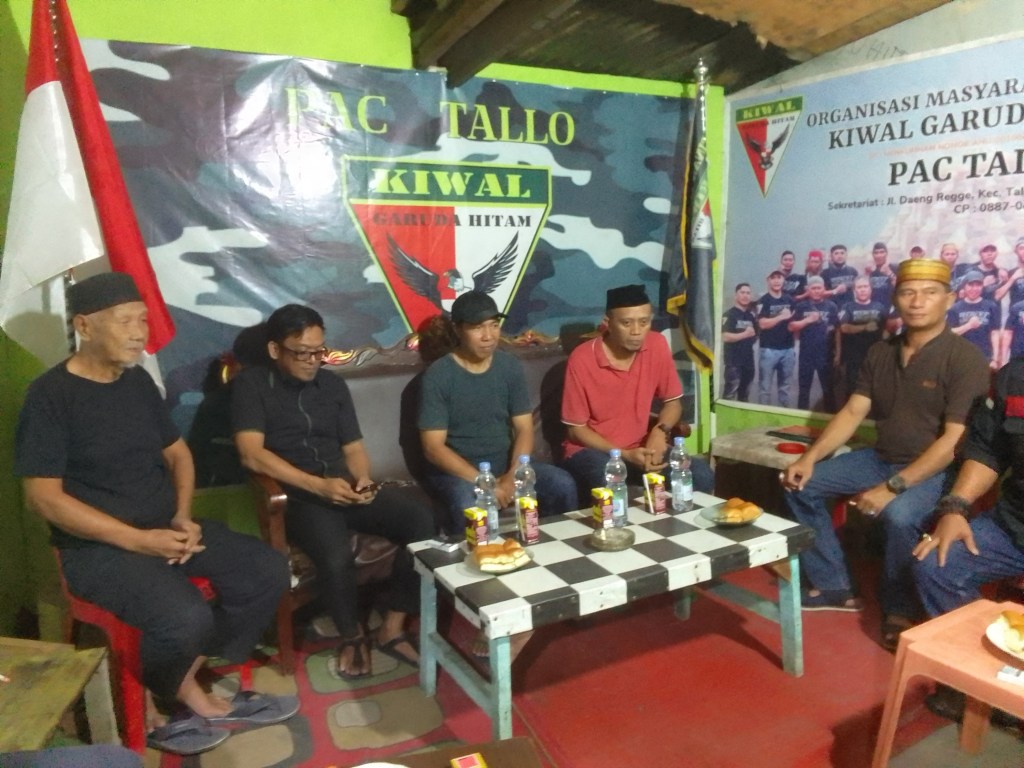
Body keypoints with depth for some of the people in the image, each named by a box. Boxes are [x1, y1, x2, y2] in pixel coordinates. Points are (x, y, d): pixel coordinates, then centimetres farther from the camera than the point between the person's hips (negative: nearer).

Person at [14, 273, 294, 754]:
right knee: (188, 618, -30)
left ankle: (187, 686, 3)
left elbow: (177, 453, 16)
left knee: (268, 571, -7)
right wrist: (137, 540, -22)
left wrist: (183, 516, -3)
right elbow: (44, 497, -17)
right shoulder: (50, 396, -12)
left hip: (166, 527, 7)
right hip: (96, 546, -7)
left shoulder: (138, 381, 8)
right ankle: (143, 702, 4)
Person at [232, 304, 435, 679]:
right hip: (298, 495, -5)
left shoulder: (333, 384, 15)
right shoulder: (251, 384, 0)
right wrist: (318, 485, -21)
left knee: (421, 518, -19)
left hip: (345, 487, 5)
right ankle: (353, 635, -1)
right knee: (336, 556, -34)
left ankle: (392, 627, -4)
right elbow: (251, 454, -13)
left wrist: (363, 480, -7)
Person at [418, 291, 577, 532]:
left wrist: (512, 476, -18)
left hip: (506, 464, 4)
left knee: (563, 485, -17)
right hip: (457, 469, -4)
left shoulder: (510, 367, 1)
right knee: (468, 506, -36)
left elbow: (524, 429, 1)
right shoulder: (438, 375, -12)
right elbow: (433, 447, -14)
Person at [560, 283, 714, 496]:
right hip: (591, 450, -4)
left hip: (639, 447, 4)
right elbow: (576, 429, -11)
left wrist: (660, 431, -15)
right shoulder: (582, 359, -19)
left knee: (701, 474, -17)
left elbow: (673, 402, 7)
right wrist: (625, 455, -21)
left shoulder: (657, 345, -6)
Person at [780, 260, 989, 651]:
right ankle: (833, 586, 6)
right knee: (801, 485, -3)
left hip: (935, 469, -7)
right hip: (880, 457, 7)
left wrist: (892, 487, -28)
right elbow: (852, 412, 4)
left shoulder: (965, 359, -15)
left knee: (899, 515, -36)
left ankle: (900, 609, -8)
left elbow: (954, 440, -22)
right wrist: (810, 457, -10)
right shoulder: (880, 353, 5)